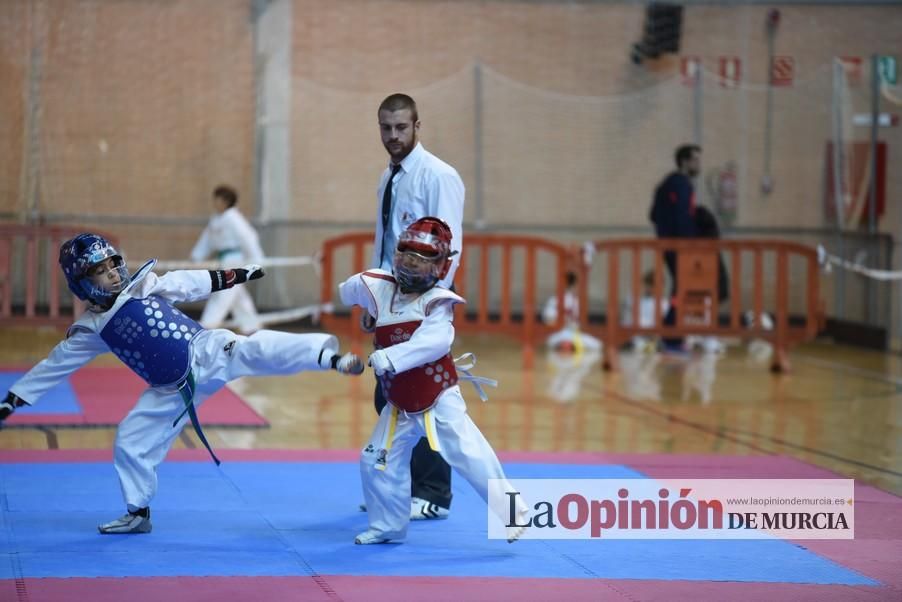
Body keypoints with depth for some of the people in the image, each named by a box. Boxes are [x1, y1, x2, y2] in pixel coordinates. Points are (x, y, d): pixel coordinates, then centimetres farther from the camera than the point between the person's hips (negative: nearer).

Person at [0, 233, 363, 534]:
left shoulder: (145, 284, -4)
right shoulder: (91, 330, -1)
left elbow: (195, 283, 7)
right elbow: (52, 367, 7)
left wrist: (236, 276, 5)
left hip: (207, 352, -3)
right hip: (174, 391, 3)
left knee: (256, 349, -28)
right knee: (130, 443, 5)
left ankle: (330, 357, -42)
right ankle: (138, 514, 24)